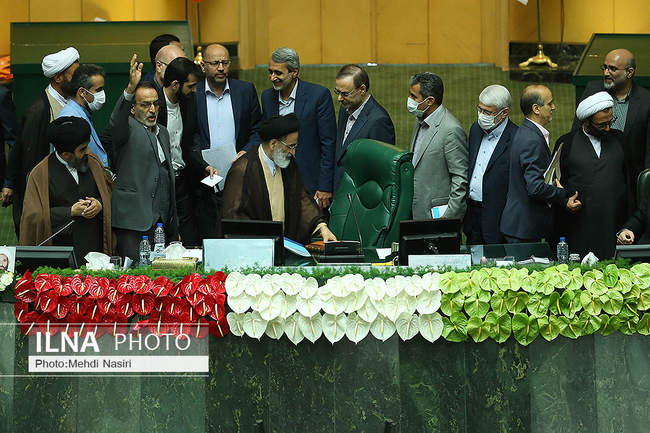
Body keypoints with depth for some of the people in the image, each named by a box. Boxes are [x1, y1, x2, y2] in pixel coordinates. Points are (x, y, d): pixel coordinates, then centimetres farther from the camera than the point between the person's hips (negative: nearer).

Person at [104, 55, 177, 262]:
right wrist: (130, 88, -44)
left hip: (163, 221, 7)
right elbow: (116, 122, -27)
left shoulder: (162, 132, 21)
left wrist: (175, 228, 24)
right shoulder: (128, 129, -1)